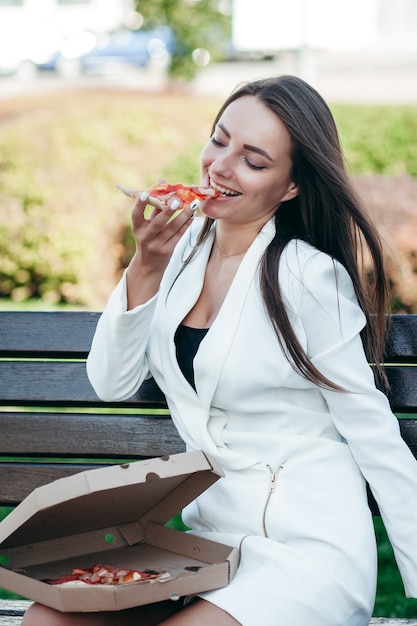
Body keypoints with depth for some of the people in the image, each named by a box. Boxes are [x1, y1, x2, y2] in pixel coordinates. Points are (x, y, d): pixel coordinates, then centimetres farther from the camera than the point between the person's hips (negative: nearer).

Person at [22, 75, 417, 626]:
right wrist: (146, 267, -12)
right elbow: (112, 384, 2)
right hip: (206, 535, 5)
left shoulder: (308, 276, -12)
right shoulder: (182, 247, 5)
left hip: (310, 550, -5)